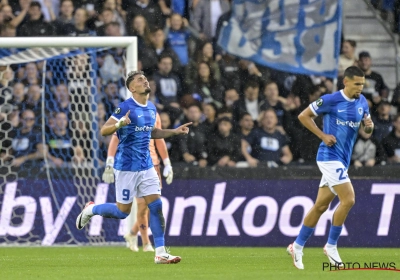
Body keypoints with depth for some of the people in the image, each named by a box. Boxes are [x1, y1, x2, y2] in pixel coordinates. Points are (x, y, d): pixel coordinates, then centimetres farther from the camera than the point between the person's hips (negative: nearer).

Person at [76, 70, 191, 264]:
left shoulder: (151, 108, 9)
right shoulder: (125, 107, -14)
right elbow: (104, 131, -16)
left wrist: (175, 131, 16)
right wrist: (120, 123, -35)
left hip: (146, 166, 6)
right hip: (127, 167, -6)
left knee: (156, 206, -3)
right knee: (123, 211, 1)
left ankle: (160, 253, -2)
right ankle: (90, 210, 28)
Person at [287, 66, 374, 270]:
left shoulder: (362, 102, 7)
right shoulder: (331, 100, -12)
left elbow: (366, 131, 16)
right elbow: (303, 116, -6)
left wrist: (369, 126, -8)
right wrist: (323, 135, -13)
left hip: (343, 160, 7)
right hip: (330, 156, -7)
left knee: (321, 205, 10)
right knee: (348, 199, -17)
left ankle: (297, 246, 18)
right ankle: (331, 246, -4)